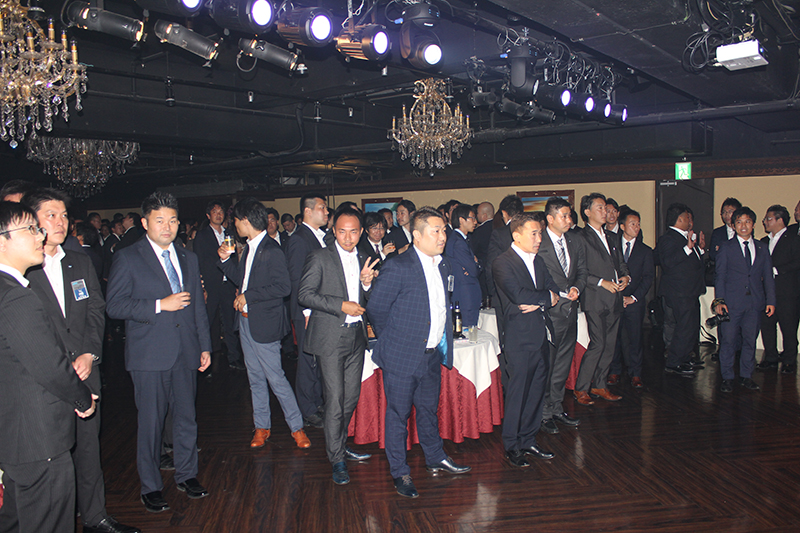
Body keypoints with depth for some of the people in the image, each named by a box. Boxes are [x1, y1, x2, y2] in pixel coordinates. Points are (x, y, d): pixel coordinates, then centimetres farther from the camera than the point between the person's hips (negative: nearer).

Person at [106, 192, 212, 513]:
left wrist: (205, 345, 14)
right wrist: (160, 305, -16)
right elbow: (114, 306, -9)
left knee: (186, 417, 11)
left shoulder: (188, 258, 14)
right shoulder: (127, 258, -2)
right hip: (149, 355, -4)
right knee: (151, 422, 4)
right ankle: (150, 487, 21)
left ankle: (186, 475, 29)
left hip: (185, 353, 4)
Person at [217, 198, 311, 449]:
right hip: (247, 321, 9)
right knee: (255, 377, 15)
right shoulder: (249, 248, 10)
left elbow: (283, 287, -24)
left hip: (264, 323, -9)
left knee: (275, 377, -2)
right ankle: (261, 426, 27)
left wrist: (248, 296, -19)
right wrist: (226, 259, 8)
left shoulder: (271, 250, -18)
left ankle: (296, 426, 11)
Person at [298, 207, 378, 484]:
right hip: (331, 337, -5)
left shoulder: (364, 261, 14)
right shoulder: (320, 258, -3)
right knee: (335, 398, -4)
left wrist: (366, 283, -5)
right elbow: (305, 294, -10)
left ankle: (340, 443, 32)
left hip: (357, 336, 6)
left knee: (352, 396, 12)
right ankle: (337, 459, 8)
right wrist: (341, 305, -16)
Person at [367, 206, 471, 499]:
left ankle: (435, 458, 41)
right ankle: (399, 472, 22)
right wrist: (392, 339, -1)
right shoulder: (398, 267, -18)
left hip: (432, 353, 7)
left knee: (429, 409, 22)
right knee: (398, 414, 7)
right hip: (402, 355, -7)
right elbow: (375, 308, -11)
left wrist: (442, 339, 14)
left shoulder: (442, 266, 6)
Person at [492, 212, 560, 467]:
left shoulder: (537, 261, 15)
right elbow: (518, 295, -23)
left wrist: (538, 303, -11)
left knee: (537, 391, 13)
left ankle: (528, 440, 27)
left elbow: (554, 291, 9)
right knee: (517, 393, 1)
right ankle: (512, 446, 15)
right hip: (519, 338, -7)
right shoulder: (503, 263, -11)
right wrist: (547, 297, -8)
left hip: (539, 334, 7)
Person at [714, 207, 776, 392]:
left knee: (750, 340, 7)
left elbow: (768, 276, 11)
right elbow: (720, 276, 1)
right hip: (732, 302, -3)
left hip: (755, 302, 3)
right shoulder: (726, 247, 4)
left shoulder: (762, 248, 12)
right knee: (729, 340, 0)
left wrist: (770, 300, 3)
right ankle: (727, 377, 11)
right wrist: (719, 300, -8)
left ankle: (746, 376, 20)